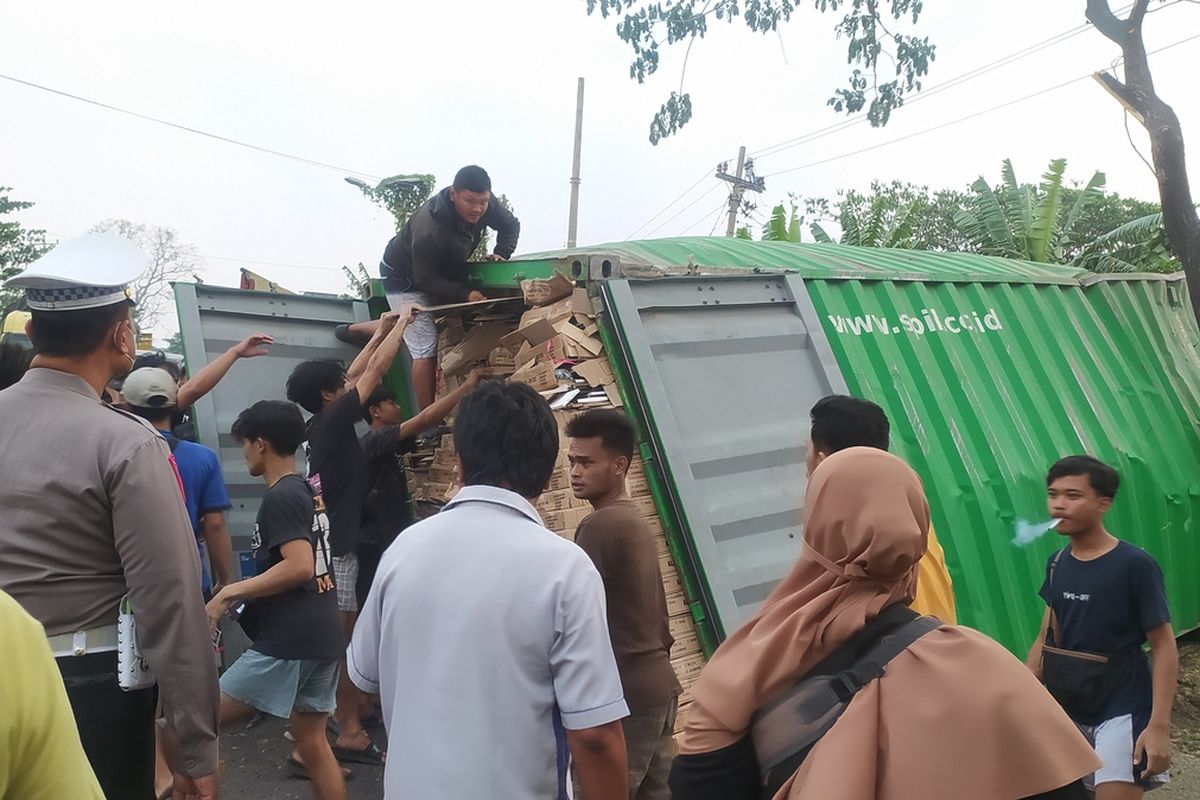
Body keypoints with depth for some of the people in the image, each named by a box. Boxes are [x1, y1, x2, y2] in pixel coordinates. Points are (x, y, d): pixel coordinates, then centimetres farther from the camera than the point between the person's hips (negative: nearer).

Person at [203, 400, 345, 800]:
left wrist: (231, 592, -15)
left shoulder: (279, 498, -12)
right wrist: (247, 594, 23)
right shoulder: (308, 492, 15)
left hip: (288, 639, -9)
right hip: (322, 635, 10)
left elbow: (299, 566, -24)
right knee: (312, 743, 14)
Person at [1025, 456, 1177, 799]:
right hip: (1067, 709, 6)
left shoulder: (1135, 565, -15)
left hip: (1121, 711, -6)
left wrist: (1159, 724, -17)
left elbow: (1163, 646, -12)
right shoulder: (1057, 564, 2)